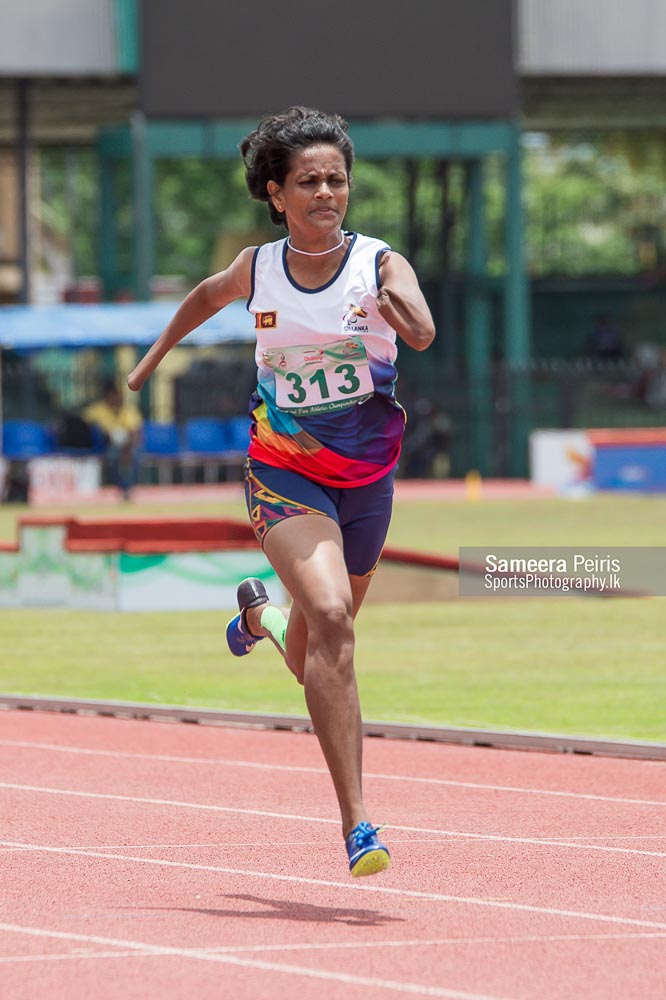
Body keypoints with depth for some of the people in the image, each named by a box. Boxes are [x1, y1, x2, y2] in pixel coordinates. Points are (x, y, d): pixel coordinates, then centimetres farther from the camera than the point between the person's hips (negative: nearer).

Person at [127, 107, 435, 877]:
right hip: (284, 473, -1)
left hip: (366, 477, 1)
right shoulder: (257, 269, -4)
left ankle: (259, 613, 57)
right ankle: (355, 823, -29)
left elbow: (423, 334, -31)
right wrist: (156, 355, 28)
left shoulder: (380, 264, -10)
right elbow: (208, 296, 20)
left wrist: (397, 310, -52)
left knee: (309, 659, 16)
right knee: (330, 615, -26)